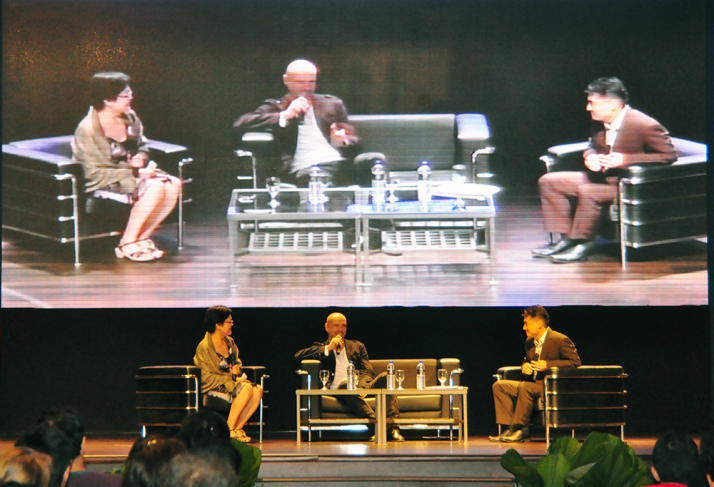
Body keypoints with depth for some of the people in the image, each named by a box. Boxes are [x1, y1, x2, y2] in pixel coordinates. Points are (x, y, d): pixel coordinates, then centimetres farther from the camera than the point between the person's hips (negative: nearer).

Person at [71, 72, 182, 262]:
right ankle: (127, 244, -17)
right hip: (103, 186, -8)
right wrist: (136, 174, -22)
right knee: (154, 187, -29)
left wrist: (141, 158, -6)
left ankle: (142, 238, -8)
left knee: (173, 185, -15)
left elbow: (142, 145, 20)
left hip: (131, 173, 8)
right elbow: (95, 174, -20)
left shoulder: (130, 118, 2)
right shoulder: (87, 130, -20)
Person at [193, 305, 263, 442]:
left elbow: (237, 362, 25)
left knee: (257, 390, -21)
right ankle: (229, 430, -24)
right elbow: (207, 378, -14)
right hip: (214, 390, -8)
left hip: (232, 383, 8)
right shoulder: (204, 347, -11)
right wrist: (232, 378, -17)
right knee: (247, 389, -31)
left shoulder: (229, 342, 13)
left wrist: (236, 370, -1)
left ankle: (237, 428, -16)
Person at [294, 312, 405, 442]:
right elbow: (298, 357, 3)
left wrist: (361, 387, -10)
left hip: (362, 388, 3)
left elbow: (368, 372, 15)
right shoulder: (320, 348, 23)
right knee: (345, 385, -38)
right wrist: (328, 348, 1)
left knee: (385, 377, -26)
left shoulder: (357, 346, 29)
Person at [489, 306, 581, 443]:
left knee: (524, 387, -35)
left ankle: (520, 428, -23)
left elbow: (575, 361, -13)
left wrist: (547, 365, -20)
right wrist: (524, 366, 1)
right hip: (533, 384, 9)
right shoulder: (529, 342, 15)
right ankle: (510, 427, -15)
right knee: (499, 386, -5)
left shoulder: (560, 340, -9)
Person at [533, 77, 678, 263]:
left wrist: (624, 160, -26)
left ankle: (584, 243, -16)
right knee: (549, 181, 2)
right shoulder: (601, 122, 4)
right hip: (601, 176, 9)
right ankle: (566, 238, 1)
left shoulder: (644, 125, -20)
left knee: (588, 192, -36)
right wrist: (590, 157, -7)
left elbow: (669, 154, -21)